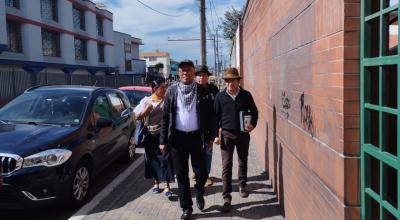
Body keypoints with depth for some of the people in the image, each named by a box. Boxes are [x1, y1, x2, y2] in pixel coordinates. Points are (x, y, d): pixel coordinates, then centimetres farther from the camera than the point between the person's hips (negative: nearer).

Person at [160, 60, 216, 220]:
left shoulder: (203, 92, 0)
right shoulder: (172, 91, 2)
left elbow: (210, 115, 3)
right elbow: (165, 117, 2)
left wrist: (211, 136, -2)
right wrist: (163, 140, -1)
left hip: (196, 137, 0)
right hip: (178, 138, 1)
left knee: (201, 172, 5)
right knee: (181, 174, 7)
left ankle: (199, 194, 37)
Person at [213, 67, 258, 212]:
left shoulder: (246, 95, -2)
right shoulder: (220, 96, -4)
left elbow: (254, 111, 8)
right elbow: (216, 116, 1)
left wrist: (253, 124, -10)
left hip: (243, 134, 2)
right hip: (227, 134, -1)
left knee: (243, 162, 18)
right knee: (226, 166, -4)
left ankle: (242, 186, 42)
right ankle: (227, 198, 1)